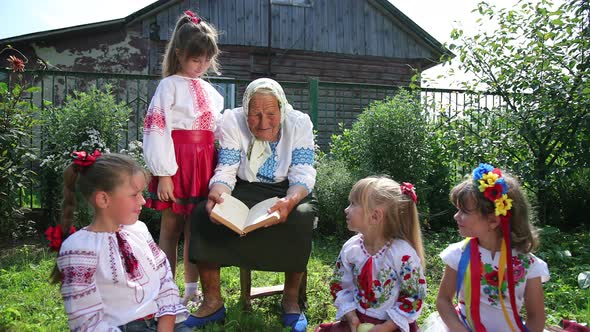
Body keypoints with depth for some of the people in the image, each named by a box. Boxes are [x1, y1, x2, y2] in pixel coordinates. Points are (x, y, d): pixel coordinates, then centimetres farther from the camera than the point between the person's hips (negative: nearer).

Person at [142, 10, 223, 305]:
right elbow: (156, 129, -10)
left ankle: (192, 289, 22)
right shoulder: (170, 85, -2)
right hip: (177, 164, -5)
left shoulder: (210, 91, 17)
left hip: (205, 164, 5)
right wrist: (163, 174, -16)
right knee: (171, 227, 4)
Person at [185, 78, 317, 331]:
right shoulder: (233, 121, -11)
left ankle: (291, 299, -12)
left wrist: (290, 201, -39)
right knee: (203, 213, -24)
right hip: (245, 190, 2)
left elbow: (303, 175, -16)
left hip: (288, 191, -1)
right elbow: (226, 171, -13)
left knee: (302, 217, -34)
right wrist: (216, 195, -37)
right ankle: (212, 302, -11)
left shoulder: (299, 124, -12)